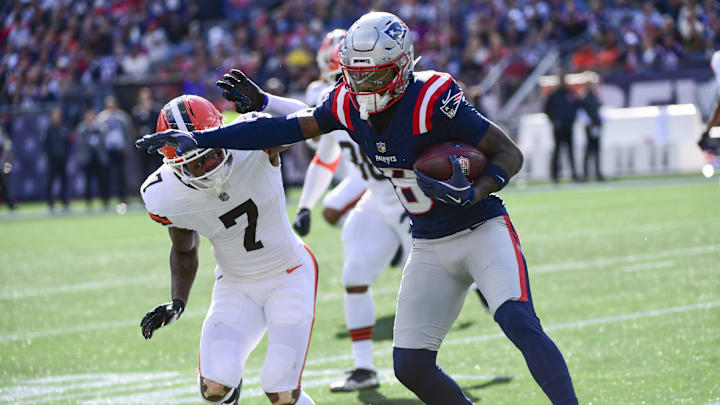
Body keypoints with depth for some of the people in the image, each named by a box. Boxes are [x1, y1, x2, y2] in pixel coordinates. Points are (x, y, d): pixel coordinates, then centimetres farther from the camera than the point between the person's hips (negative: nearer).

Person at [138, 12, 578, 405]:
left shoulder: (432, 101, -23)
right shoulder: (350, 104, -5)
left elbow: (510, 154, -16)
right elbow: (289, 128, 1)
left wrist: (471, 194, -34)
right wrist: (198, 139, -4)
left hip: (482, 230, -6)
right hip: (429, 246, 7)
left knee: (518, 321, -29)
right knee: (411, 366, -1)